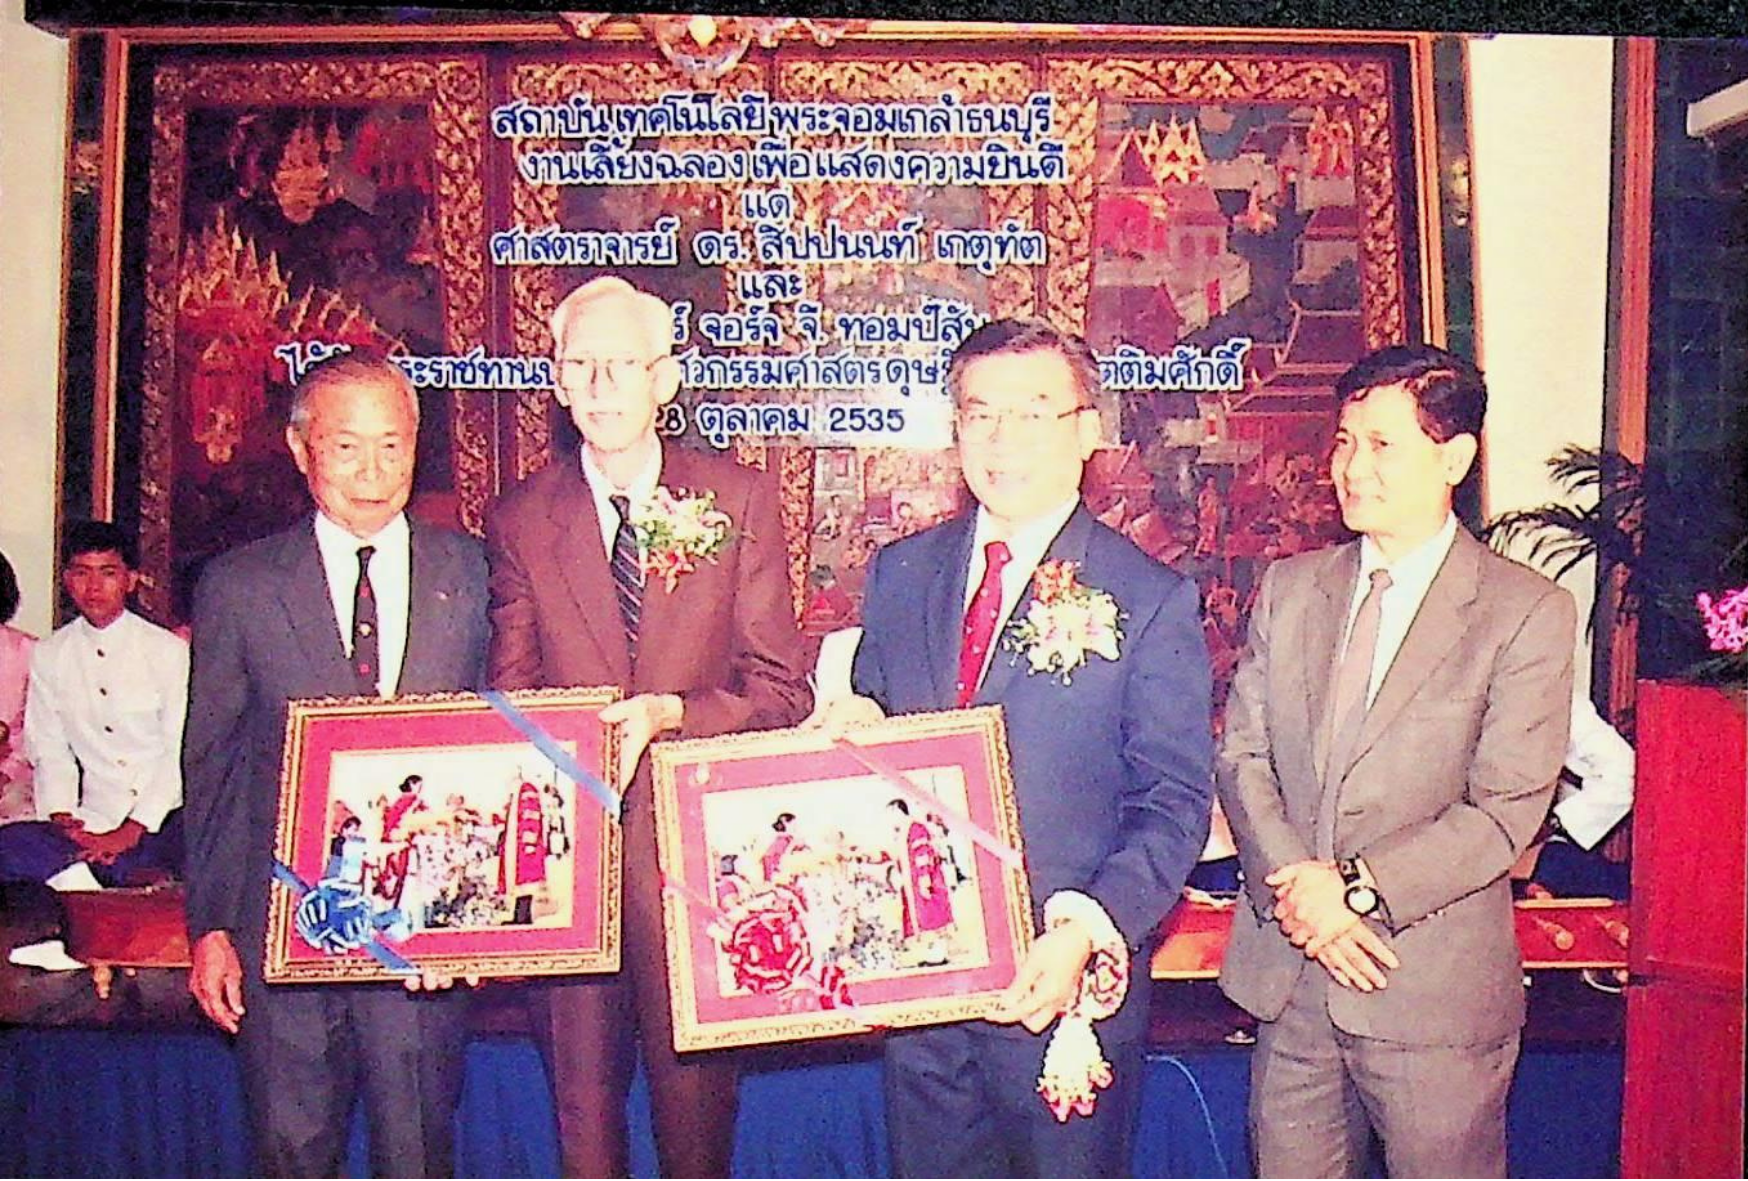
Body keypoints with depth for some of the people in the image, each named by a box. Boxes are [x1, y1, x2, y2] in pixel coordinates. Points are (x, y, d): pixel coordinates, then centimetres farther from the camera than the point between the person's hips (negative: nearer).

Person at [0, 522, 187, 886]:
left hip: (163, 820, -3)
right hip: (94, 822, 3)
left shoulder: (169, 651, 0)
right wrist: (61, 816, -10)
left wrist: (132, 832, -14)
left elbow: (179, 752, -5)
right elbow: (49, 752, 10)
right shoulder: (48, 657, 11)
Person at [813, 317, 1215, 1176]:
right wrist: (851, 725, -9)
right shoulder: (900, 572, 7)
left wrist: (1088, 932, -23)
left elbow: (1174, 805, -9)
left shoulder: (1150, 600, -6)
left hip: (1061, 980, -3)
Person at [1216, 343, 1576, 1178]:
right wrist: (1293, 886, -11)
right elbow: (1241, 756, 4)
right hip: (1286, 976, 4)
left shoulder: (1527, 613, -6)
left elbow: (1505, 812, -10)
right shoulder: (1288, 589, 8)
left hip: (1437, 987, -3)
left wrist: (1355, 888, -17)